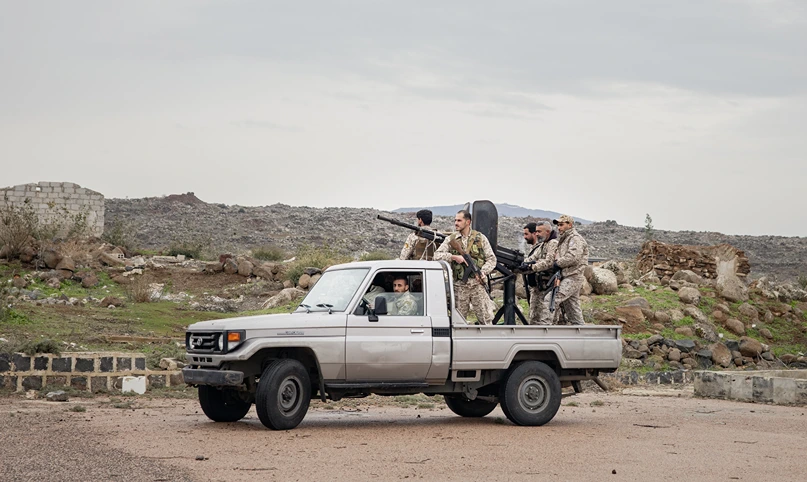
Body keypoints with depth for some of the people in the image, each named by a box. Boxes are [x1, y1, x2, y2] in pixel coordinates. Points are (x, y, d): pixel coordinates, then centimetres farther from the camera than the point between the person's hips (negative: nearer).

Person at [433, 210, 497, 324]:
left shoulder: (480, 238, 5)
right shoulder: (451, 239, 7)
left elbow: (491, 259, 6)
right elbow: (437, 255, -1)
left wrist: (484, 271, -11)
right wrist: (453, 257, -15)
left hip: (477, 284, -1)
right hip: (459, 286, 1)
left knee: (486, 319, -3)